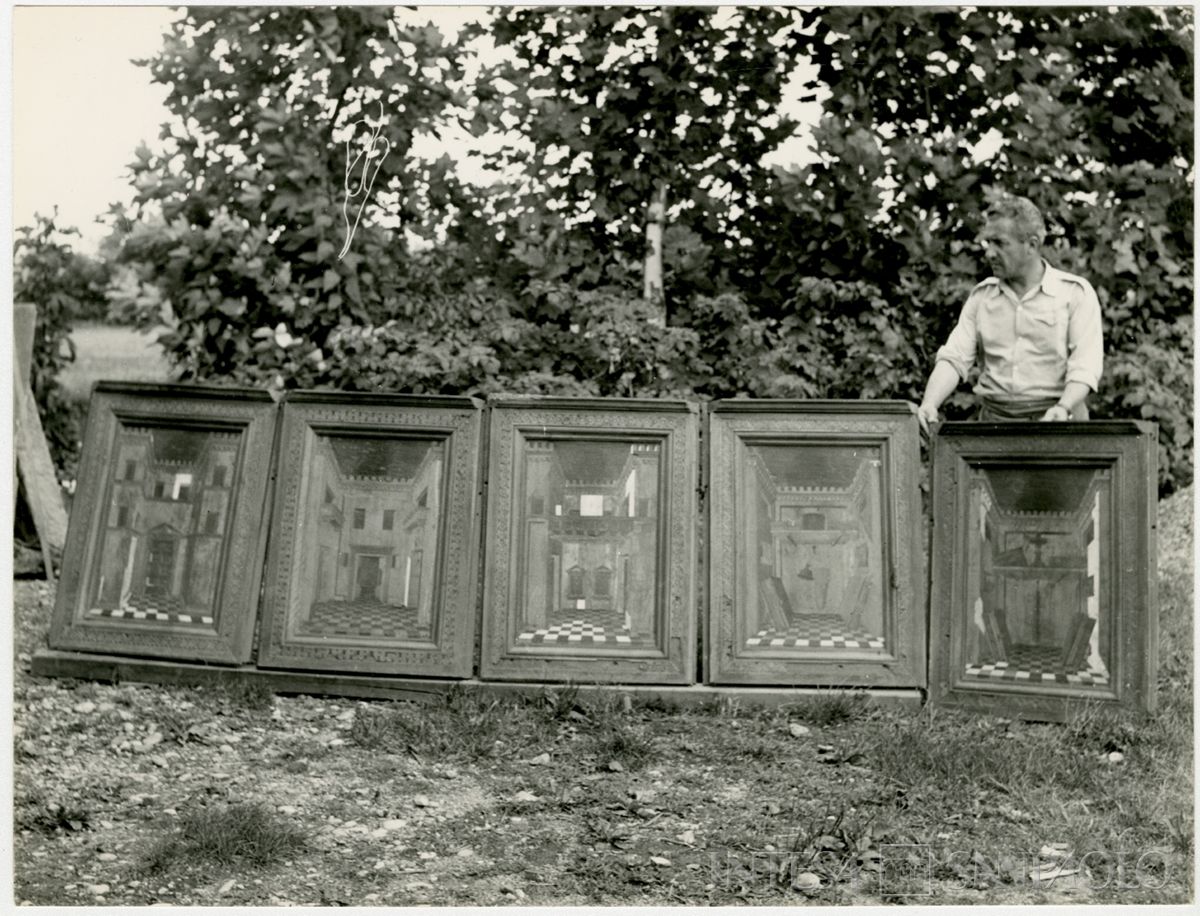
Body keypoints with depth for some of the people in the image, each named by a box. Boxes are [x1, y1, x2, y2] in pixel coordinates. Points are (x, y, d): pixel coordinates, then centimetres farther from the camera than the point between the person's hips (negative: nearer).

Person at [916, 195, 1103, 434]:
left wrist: (1063, 408, -25)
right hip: (994, 418, 3)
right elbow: (954, 358, 3)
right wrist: (929, 405, -14)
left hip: (1054, 418, -3)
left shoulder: (1075, 293, 2)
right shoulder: (981, 295, 12)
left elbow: (1085, 366, -7)